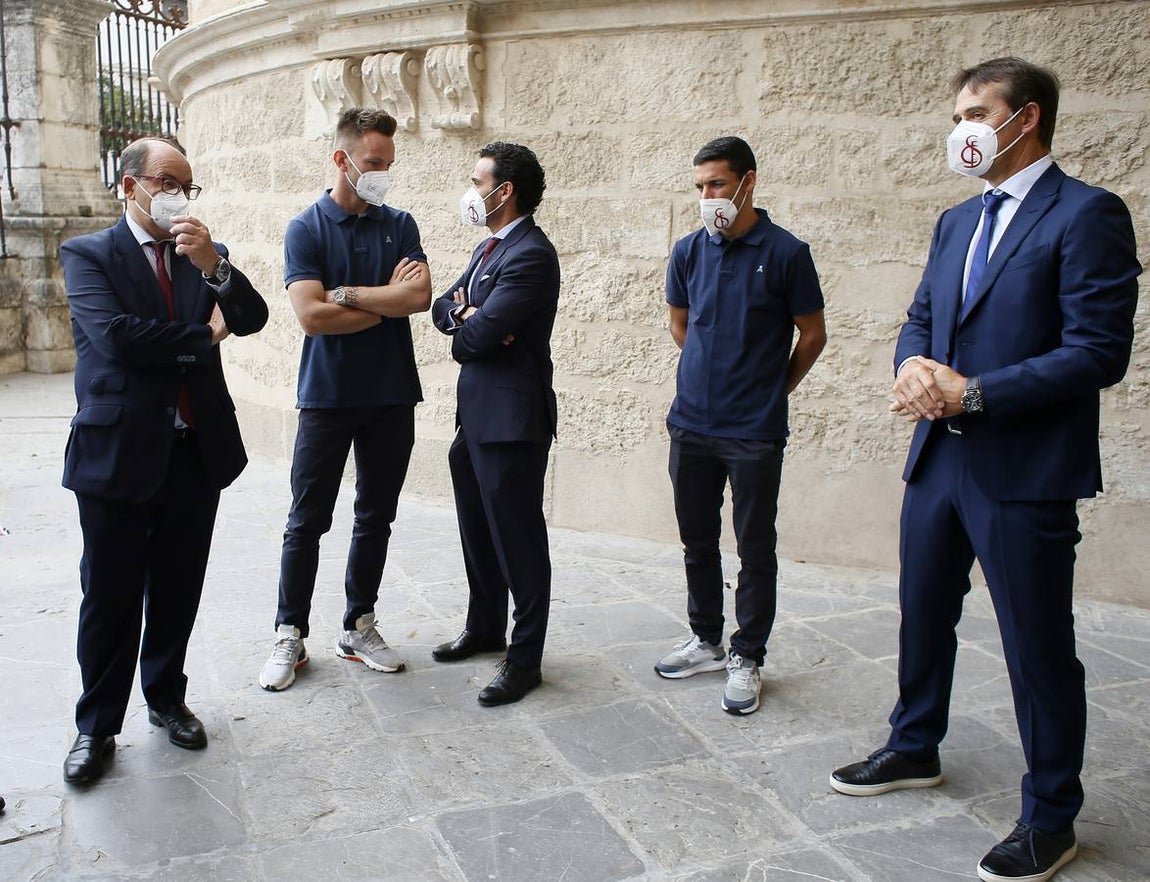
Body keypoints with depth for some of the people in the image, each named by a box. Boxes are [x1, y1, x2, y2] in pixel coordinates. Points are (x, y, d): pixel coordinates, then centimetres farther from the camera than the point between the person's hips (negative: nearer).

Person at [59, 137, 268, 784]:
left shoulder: (207, 254, 10)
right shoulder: (88, 255, -2)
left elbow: (252, 318, -3)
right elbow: (114, 336, -17)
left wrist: (213, 264, -19)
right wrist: (203, 337, -6)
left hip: (197, 450, 4)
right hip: (119, 451, -3)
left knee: (178, 591, 14)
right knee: (111, 597, 6)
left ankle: (167, 699, 32)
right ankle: (97, 725, 21)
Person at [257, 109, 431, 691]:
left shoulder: (400, 225, 7)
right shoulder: (306, 229, -2)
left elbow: (420, 296, -9)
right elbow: (311, 315, -15)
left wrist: (347, 294, -12)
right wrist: (387, 303, -8)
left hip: (391, 395, 3)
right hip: (327, 396, -3)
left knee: (375, 517, 11)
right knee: (307, 522, 2)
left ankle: (358, 627, 24)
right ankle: (290, 636, 15)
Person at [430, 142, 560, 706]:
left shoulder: (531, 255, -18)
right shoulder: (488, 248, 16)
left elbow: (480, 333, -23)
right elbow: (443, 309, 14)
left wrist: (467, 331, 0)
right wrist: (465, 311, -9)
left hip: (511, 418, -10)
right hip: (475, 413, 10)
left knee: (519, 542, 0)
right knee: (478, 533, 21)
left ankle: (524, 659, 12)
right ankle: (485, 628, 38)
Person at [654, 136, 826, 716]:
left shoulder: (785, 253, -8)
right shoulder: (688, 252, 5)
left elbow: (813, 335, 1)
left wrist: (771, 390, 9)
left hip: (755, 433, -4)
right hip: (691, 424, 5)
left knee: (755, 549, 5)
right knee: (697, 541, 15)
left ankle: (746, 658, 18)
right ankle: (705, 640, 31)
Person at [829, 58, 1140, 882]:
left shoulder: (1087, 215, -11)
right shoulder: (957, 222, 14)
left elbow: (1098, 351, -17)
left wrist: (971, 393, -19)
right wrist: (914, 368, -8)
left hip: (1025, 473, -7)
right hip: (939, 458, 8)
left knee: (1039, 649, 5)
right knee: (923, 618, 20)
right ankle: (914, 750, 42)